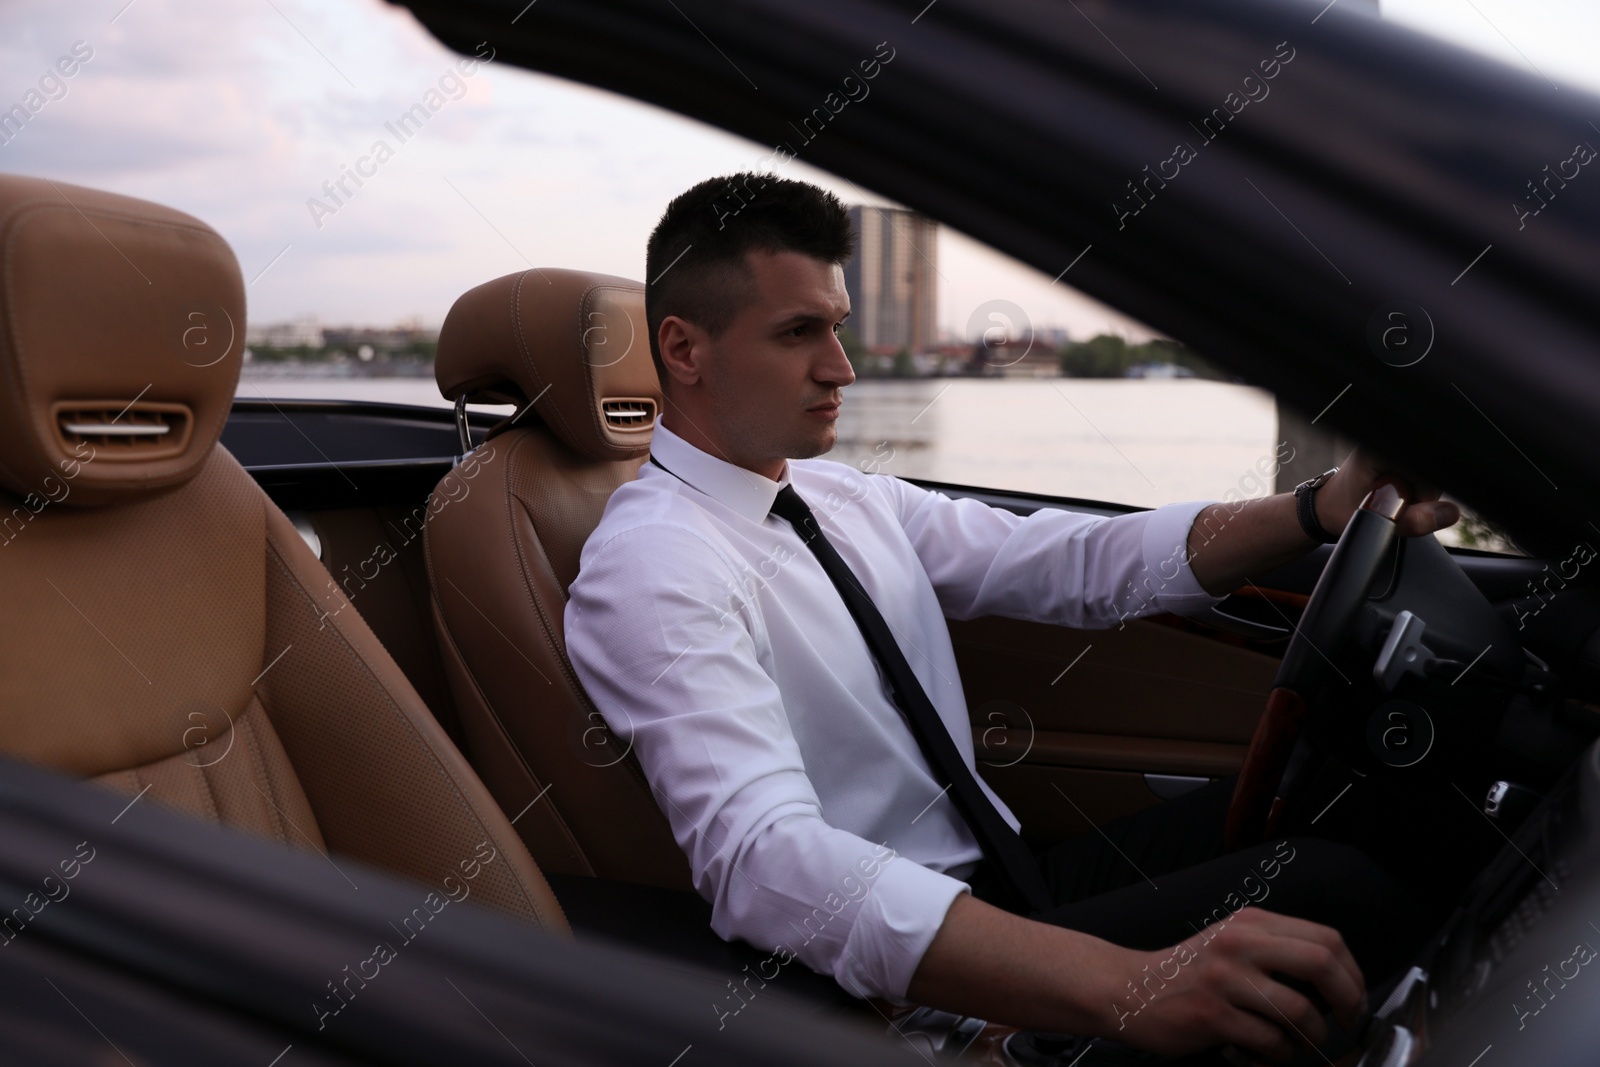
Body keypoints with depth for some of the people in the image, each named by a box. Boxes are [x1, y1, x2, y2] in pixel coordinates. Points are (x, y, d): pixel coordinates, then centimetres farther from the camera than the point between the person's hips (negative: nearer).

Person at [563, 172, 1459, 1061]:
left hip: (1006, 877, 9)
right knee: (1323, 888, -21)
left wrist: (1326, 510, -7)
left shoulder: (848, 498, 10)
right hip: (899, 967, -8)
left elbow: (1079, 562, 8)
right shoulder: (652, 563, -17)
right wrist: (1131, 985, -42)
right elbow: (764, 858, -32)